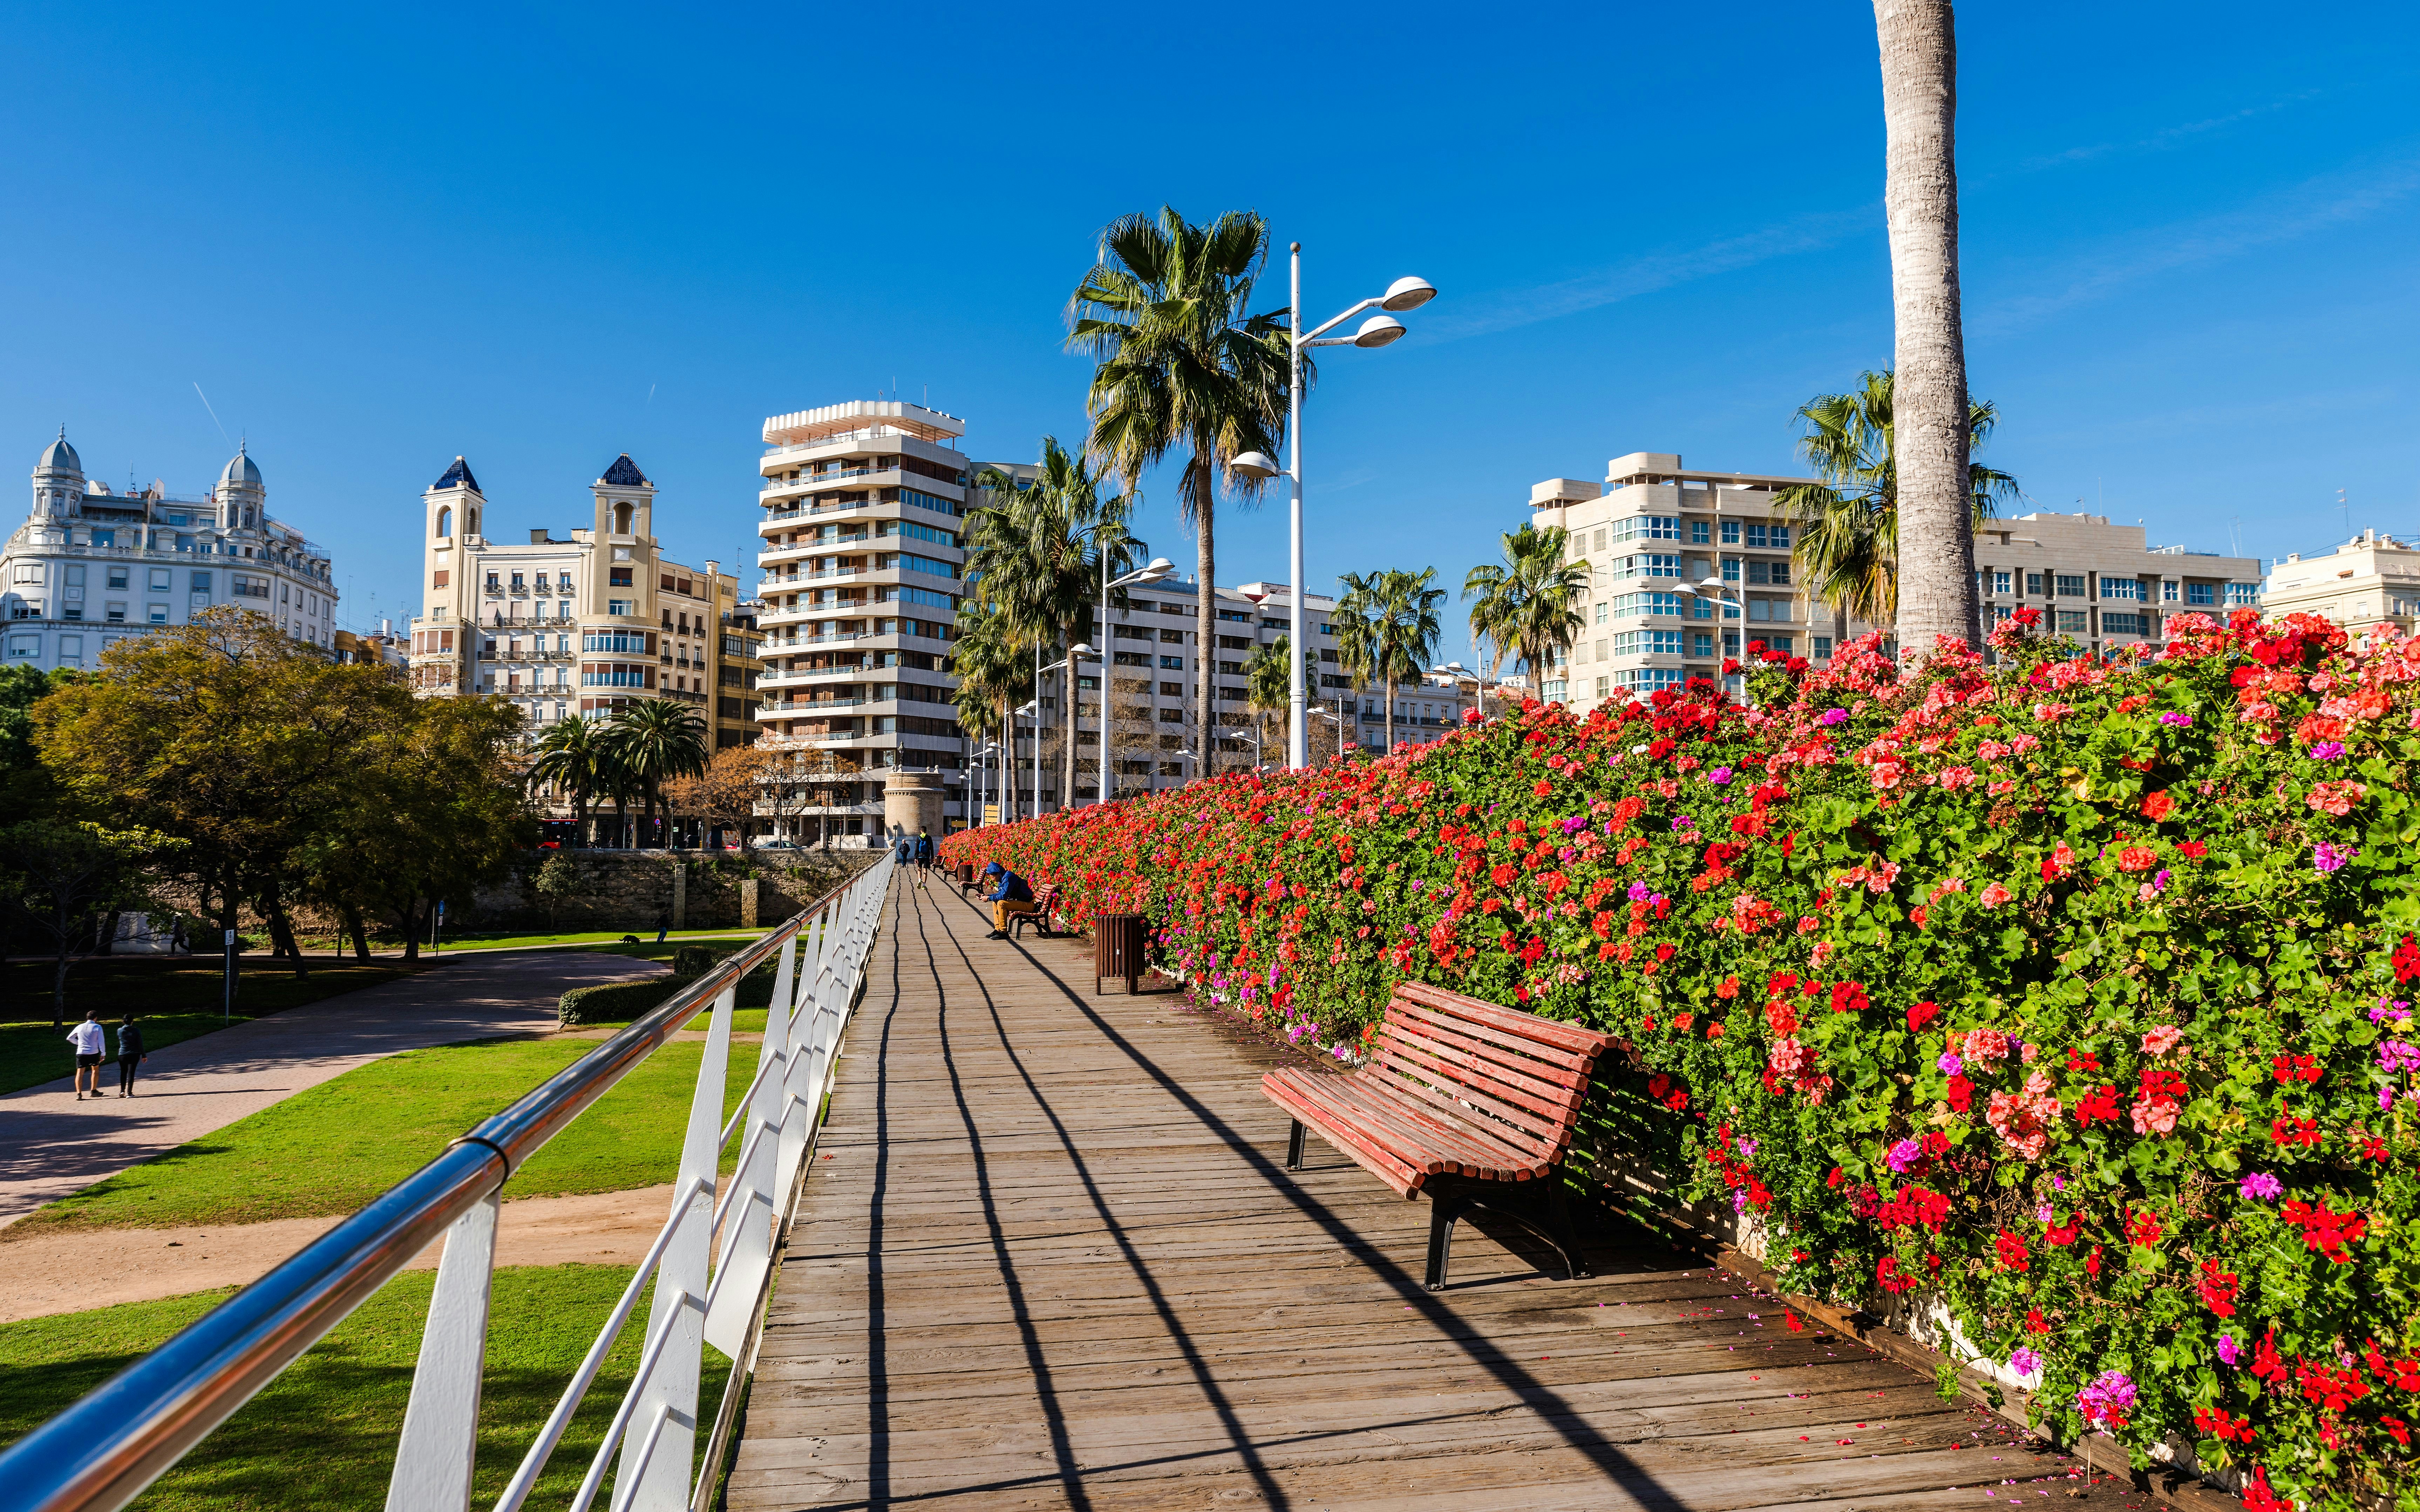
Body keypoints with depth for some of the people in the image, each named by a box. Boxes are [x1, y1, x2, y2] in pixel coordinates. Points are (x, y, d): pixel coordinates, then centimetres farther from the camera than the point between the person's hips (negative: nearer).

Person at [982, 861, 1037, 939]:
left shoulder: (1008, 878, -19)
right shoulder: (1003, 878, 11)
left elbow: (1003, 896, -24)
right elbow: (1000, 894, 17)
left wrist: (989, 898, -13)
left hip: (1028, 904, -11)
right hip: (1019, 902, 11)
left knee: (1001, 903, -26)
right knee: (995, 903, 11)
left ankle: (1004, 932, -19)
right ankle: (998, 929, 9)